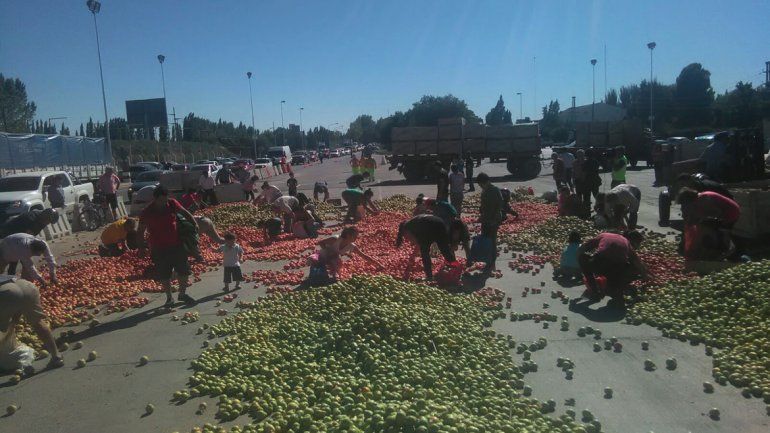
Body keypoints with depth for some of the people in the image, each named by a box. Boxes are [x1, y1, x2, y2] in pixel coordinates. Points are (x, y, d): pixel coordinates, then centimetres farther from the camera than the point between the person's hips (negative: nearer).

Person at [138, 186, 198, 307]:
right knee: (164, 275, 7)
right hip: (159, 249, -3)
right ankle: (169, 298, 25)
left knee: (184, 270, 9)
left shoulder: (172, 204, -4)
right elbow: (141, 231, -4)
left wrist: (194, 223, -1)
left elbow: (184, 213, 11)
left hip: (177, 245, 3)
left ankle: (182, 294, 29)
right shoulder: (147, 213, -12)